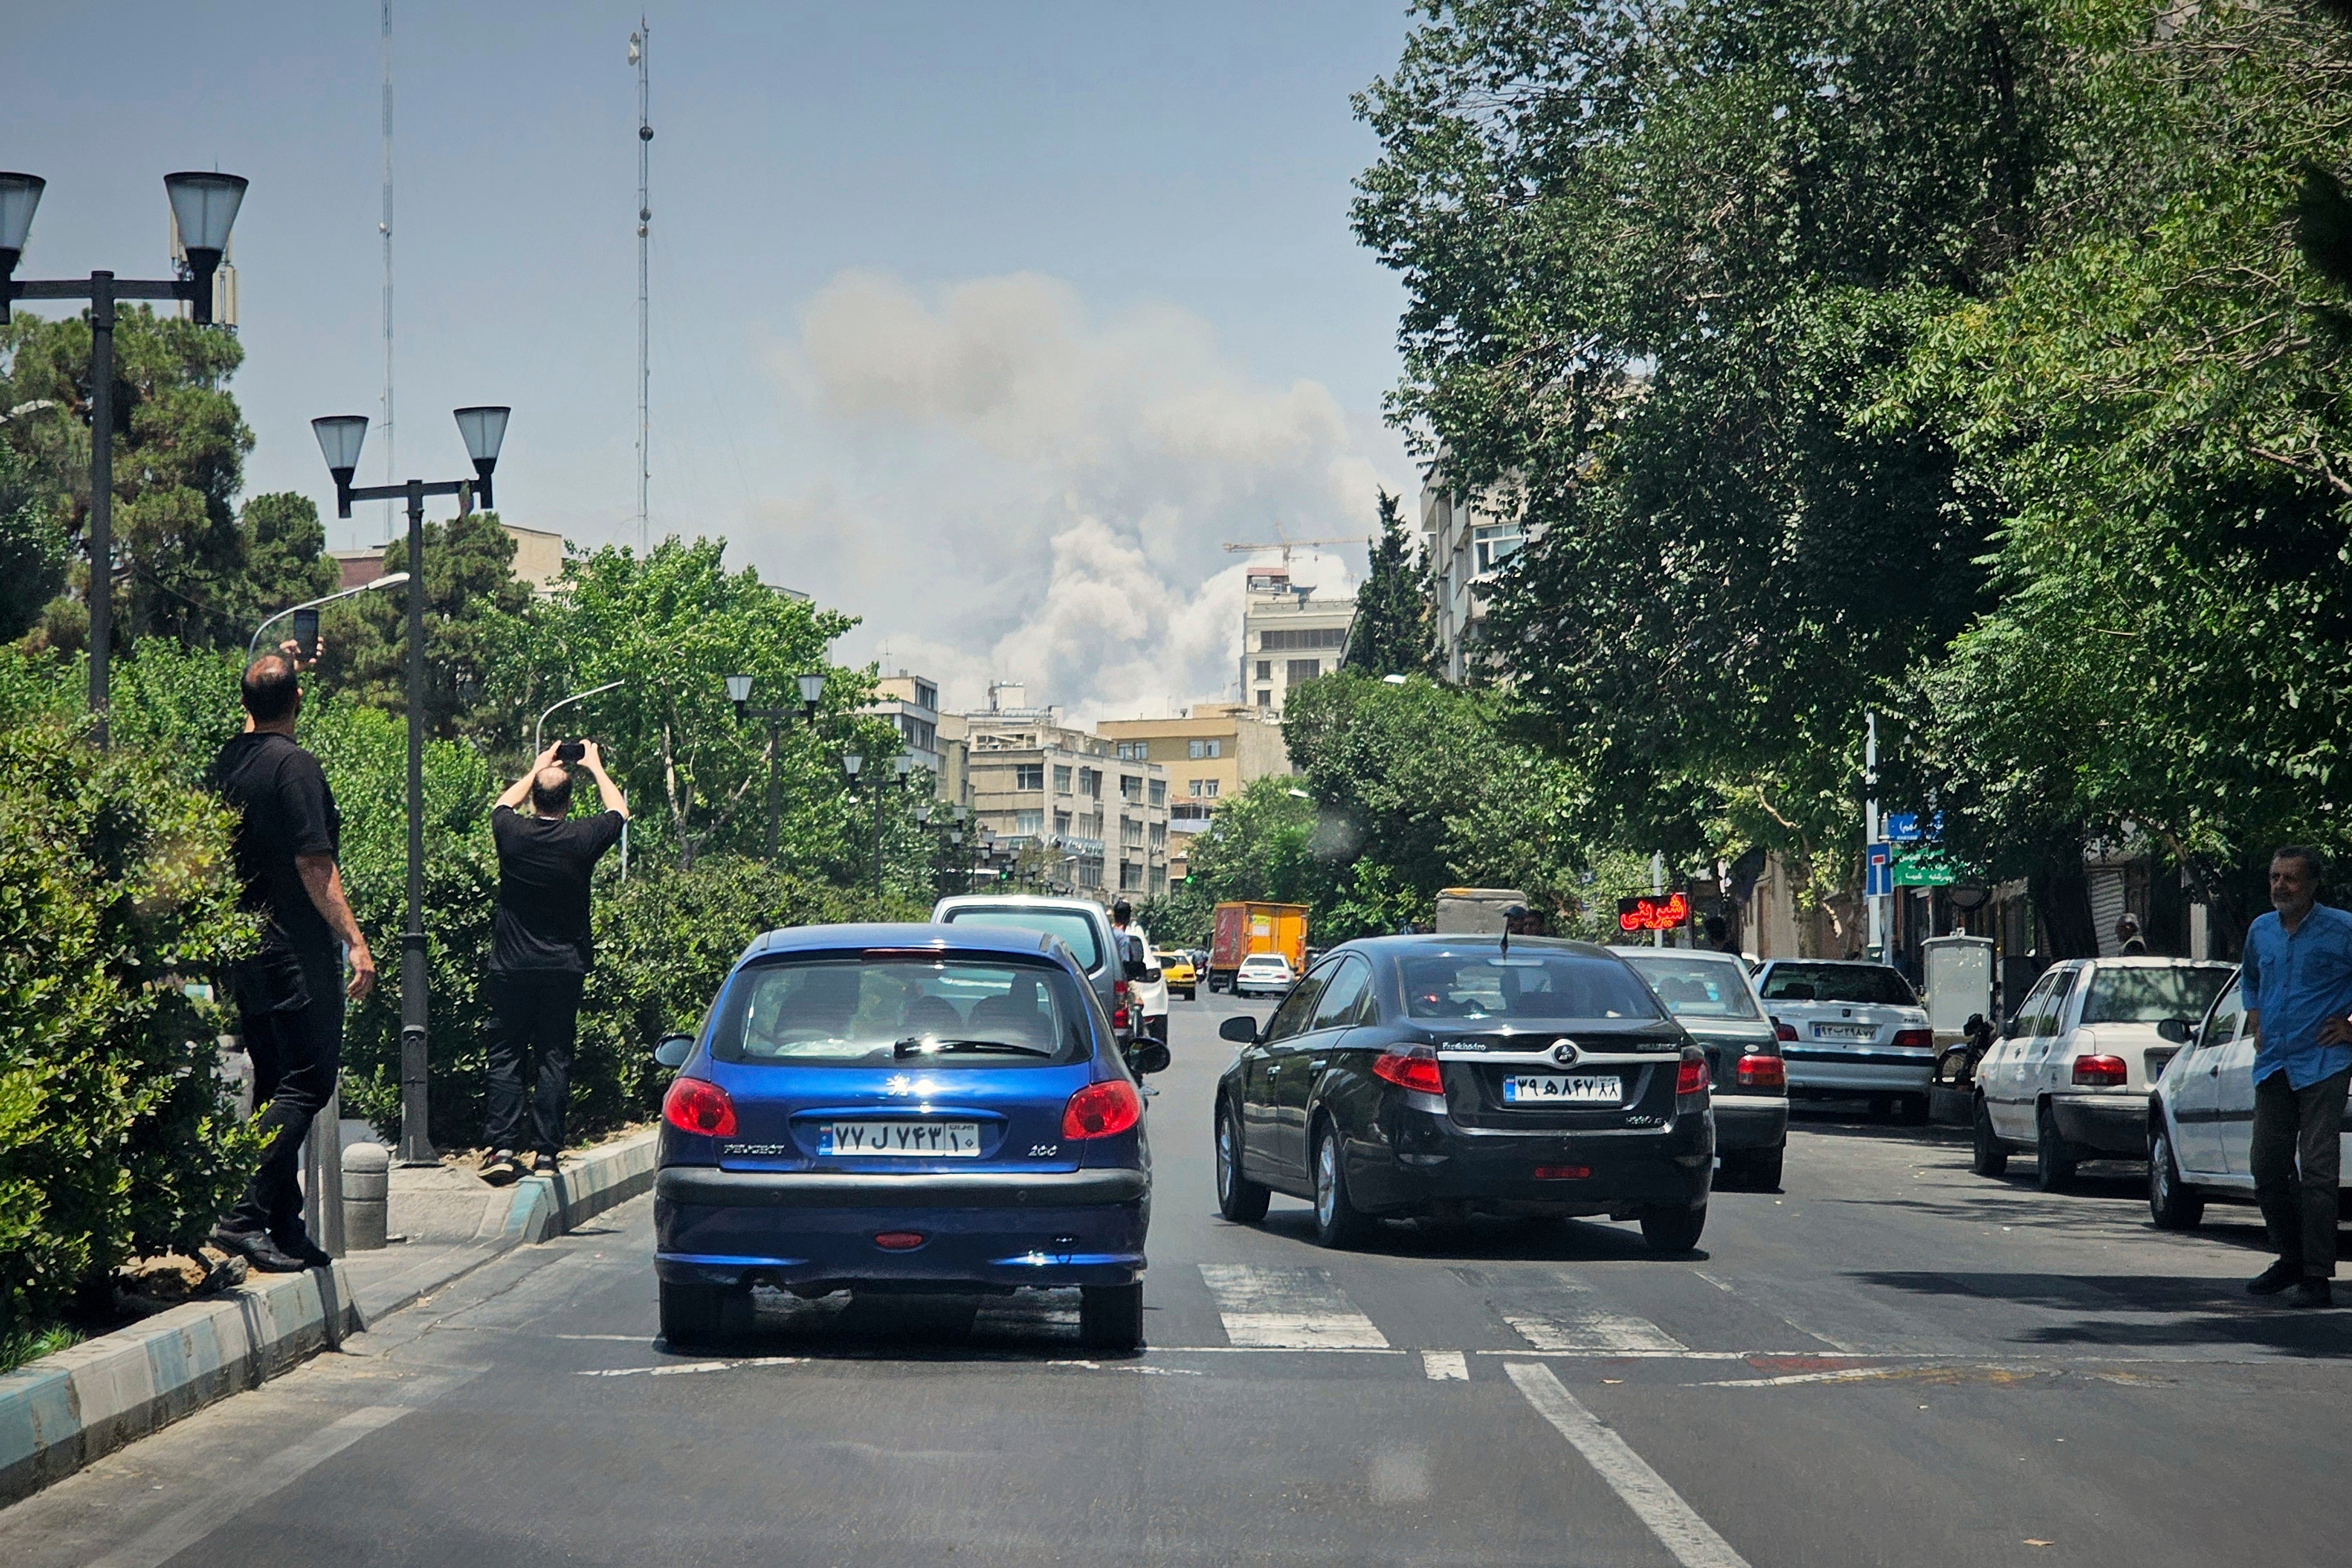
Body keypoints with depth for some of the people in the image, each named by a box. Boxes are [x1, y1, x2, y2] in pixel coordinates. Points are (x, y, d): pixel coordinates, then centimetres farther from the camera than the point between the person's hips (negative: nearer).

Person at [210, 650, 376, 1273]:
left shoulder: (227, 764, 9)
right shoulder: (294, 765, -14)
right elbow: (313, 864, -19)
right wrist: (355, 940, -16)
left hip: (244, 952, 9)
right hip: (295, 953, -8)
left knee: (278, 1086, 12)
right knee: (306, 1084, -8)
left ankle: (285, 1228, 13)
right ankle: (247, 1214, -17)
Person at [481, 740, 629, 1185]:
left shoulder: (512, 834, -7)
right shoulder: (581, 840, -9)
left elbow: (503, 805, 19)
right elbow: (619, 812, 14)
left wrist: (537, 769, 30)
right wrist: (595, 767, 26)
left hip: (511, 966, 0)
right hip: (565, 966, 0)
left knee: (506, 1058, 3)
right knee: (554, 1060, 3)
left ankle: (501, 1148, -6)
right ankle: (546, 1151, 0)